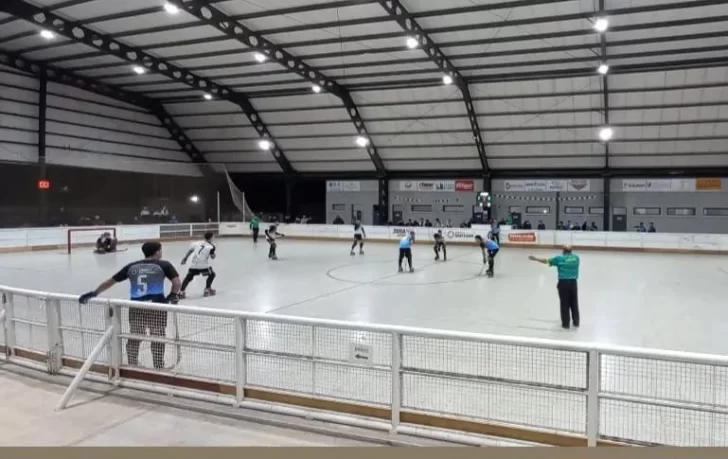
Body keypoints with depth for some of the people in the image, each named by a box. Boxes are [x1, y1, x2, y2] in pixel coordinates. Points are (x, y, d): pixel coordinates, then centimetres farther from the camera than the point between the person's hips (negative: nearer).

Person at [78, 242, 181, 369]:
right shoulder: (164, 265, 1)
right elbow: (177, 283, -8)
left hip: (136, 307, 4)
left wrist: (94, 293, 22)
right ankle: (158, 368, 17)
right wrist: (173, 295, 10)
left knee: (133, 339, 21)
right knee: (157, 340, 10)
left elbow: (110, 281, 14)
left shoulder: (131, 266, 12)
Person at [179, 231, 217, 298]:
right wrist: (213, 250, 12)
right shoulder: (210, 246, -1)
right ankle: (207, 289, 18)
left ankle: (182, 291, 0)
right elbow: (213, 257, -1)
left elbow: (190, 251, 16)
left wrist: (184, 259, 25)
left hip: (194, 264, 4)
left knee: (188, 277, 12)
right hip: (203, 265, -4)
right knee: (212, 274, 18)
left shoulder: (197, 243, 12)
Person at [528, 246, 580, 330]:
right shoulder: (576, 257, 6)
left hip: (563, 283, -4)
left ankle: (566, 324, 9)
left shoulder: (559, 258, -5)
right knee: (574, 303, 15)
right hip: (573, 282, 4)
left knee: (564, 304, 3)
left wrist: (535, 259, 15)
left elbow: (546, 261, 3)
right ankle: (576, 322, 25)